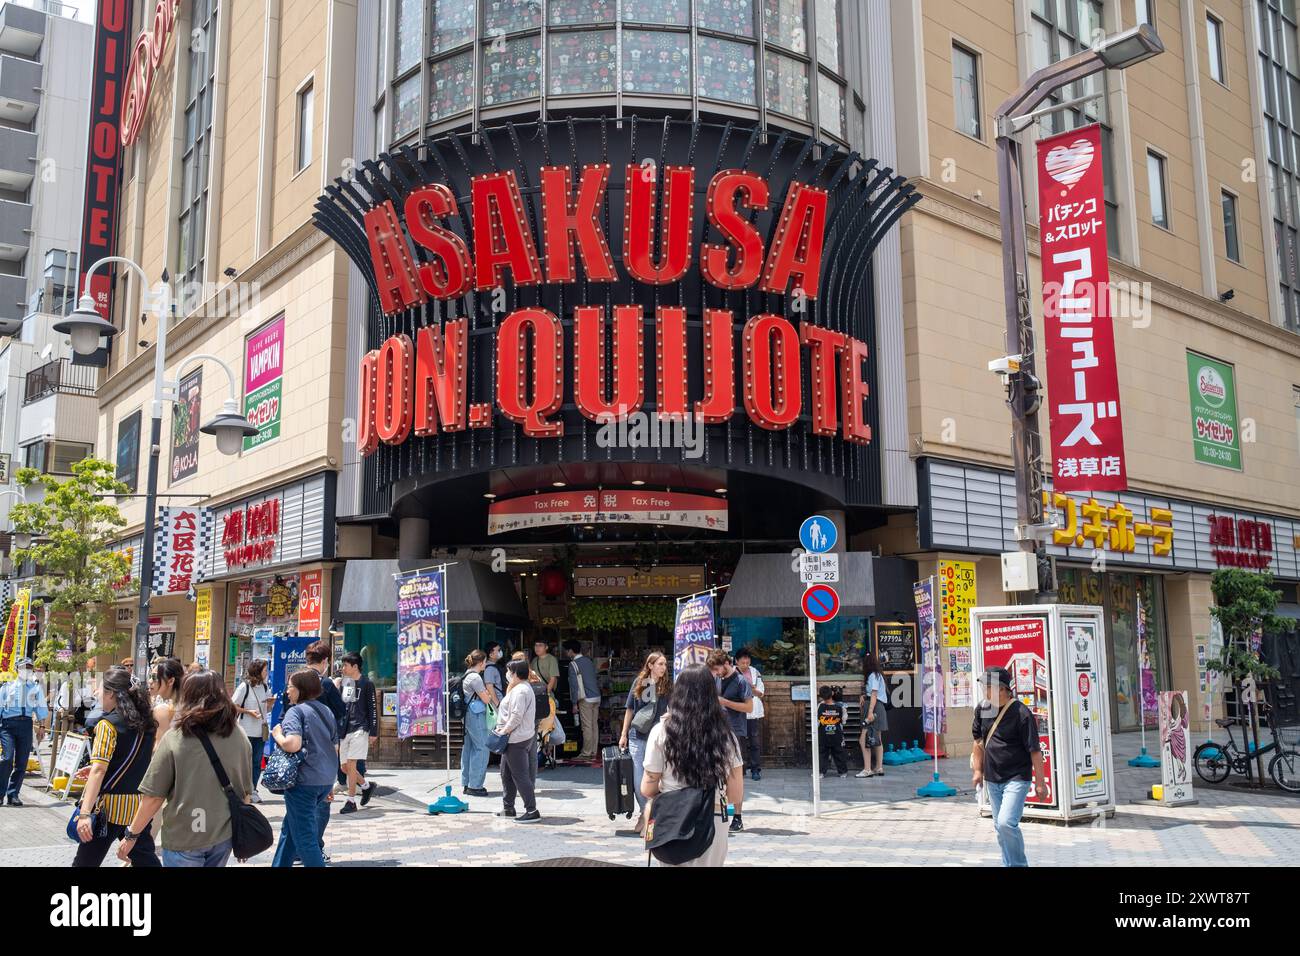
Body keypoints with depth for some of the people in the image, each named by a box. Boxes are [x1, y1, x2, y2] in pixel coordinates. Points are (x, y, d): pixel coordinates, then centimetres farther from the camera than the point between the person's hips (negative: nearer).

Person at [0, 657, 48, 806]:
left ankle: (12, 795, 8)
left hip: (26, 724, 2)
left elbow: (41, 708, 14)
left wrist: (41, 727, 6)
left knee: (22, 763, 0)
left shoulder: (36, 688, 16)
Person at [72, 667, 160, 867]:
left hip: (110, 807, -6)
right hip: (139, 806, 6)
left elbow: (99, 770, -21)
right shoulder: (147, 722, 7)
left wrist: (85, 813, -26)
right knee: (145, 859, 13)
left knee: (86, 861, 6)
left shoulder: (108, 724, -12)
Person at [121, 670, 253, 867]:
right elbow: (246, 791, 5)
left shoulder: (174, 738, -14)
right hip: (224, 835, 4)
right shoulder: (239, 736, -4)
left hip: (184, 838, -4)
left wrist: (131, 835, 2)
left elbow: (153, 796, -12)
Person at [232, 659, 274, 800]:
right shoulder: (244, 686, -7)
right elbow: (233, 706, -7)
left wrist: (271, 702, -2)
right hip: (246, 731, -5)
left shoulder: (265, 687, 11)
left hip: (260, 732, 5)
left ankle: (252, 791, 13)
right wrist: (249, 711, -17)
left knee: (257, 763, 6)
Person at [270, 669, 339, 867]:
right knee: (291, 827, 23)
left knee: (304, 837, -1)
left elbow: (292, 744, -26)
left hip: (304, 781, -8)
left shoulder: (296, 711, -10)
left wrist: (277, 735, -6)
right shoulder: (326, 711, 13)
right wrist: (330, 783, 26)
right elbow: (333, 747, 19)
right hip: (326, 780, 8)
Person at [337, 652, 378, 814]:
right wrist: (337, 730, 16)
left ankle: (351, 801, -3)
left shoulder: (366, 684, -5)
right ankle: (367, 786, 31)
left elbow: (373, 709, -5)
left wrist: (373, 732, -8)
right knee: (345, 767, 8)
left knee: (351, 765, -11)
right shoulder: (344, 683, 11)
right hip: (344, 730, 7)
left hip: (359, 729, -6)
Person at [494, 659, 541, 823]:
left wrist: (504, 730, -17)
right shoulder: (524, 688, 16)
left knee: (520, 775, -9)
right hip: (515, 738, 11)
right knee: (506, 773, 20)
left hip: (517, 739, -11)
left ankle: (532, 811, -8)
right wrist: (504, 731, 15)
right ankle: (508, 808, 29)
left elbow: (516, 716, -25)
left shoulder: (519, 691, -18)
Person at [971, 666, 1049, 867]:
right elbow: (978, 740, 16)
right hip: (992, 779, 7)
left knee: (1006, 823, -19)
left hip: (1016, 779, -6)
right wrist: (978, 770, 14)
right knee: (1000, 827, 13)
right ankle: (1009, 864, 28)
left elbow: (1034, 750, -13)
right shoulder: (982, 709, 2)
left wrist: (1040, 782, -11)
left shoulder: (1021, 713, -17)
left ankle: (1019, 864, 0)